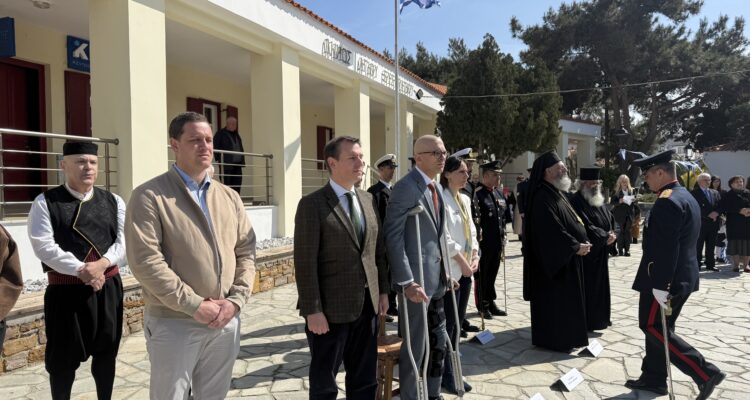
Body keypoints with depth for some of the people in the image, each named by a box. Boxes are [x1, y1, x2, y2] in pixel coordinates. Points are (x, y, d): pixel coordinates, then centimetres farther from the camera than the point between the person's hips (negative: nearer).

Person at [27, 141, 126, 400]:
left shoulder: (113, 201, 6)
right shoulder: (45, 203, -3)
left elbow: (124, 241, -1)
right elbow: (43, 246, -13)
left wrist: (101, 264, -18)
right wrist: (81, 270, -20)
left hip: (108, 287, 3)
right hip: (65, 289, -3)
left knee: (106, 352, 15)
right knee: (63, 358, 8)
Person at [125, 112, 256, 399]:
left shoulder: (229, 196, 8)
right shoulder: (150, 196, -9)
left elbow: (246, 251, 7)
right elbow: (145, 260, -17)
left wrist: (236, 300, -7)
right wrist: (195, 305, -17)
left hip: (226, 321, 5)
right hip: (174, 324, -4)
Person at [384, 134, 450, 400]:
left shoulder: (435, 188, 13)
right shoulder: (406, 187, -15)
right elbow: (393, 237, -20)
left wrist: (445, 271, 14)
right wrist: (407, 282, -24)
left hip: (437, 279, 9)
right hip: (417, 280, -9)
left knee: (438, 342, 18)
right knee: (415, 347, 4)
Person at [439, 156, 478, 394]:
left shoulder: (465, 200, 14)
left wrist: (475, 256, 2)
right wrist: (462, 261, -14)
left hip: (465, 268, 9)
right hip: (449, 269, -8)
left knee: (458, 322, 13)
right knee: (448, 323, -2)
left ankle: (450, 370, 24)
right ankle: (446, 373, 11)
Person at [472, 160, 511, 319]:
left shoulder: (499, 193, 13)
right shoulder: (478, 193, -13)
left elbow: (506, 215, 19)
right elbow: (475, 217, -18)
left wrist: (503, 235, 14)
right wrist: (478, 237, -19)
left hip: (497, 241, 8)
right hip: (484, 241, -7)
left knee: (493, 272, 17)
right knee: (482, 274, 5)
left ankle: (491, 302, 29)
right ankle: (482, 306, 17)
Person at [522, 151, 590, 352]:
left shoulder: (558, 193, 13)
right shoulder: (543, 197, -20)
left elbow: (571, 223, 17)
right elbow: (553, 230, -25)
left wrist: (582, 242, 3)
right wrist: (576, 246, -18)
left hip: (566, 257, 10)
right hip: (553, 258, -10)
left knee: (564, 299, 16)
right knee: (553, 299, 0)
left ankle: (564, 336, 27)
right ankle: (552, 339, 12)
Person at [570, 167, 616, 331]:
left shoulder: (599, 201, 13)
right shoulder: (577, 203, -16)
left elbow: (612, 221, 14)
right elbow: (586, 228, -23)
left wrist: (612, 235, -5)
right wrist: (606, 236, -14)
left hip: (601, 254, 9)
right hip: (586, 255, -9)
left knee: (600, 286, 15)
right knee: (587, 289, -1)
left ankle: (600, 318, 27)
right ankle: (586, 322, 9)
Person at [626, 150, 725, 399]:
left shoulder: (667, 201, -19)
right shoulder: (686, 197, 13)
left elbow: (666, 248, -25)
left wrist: (660, 285, -24)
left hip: (664, 279, -10)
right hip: (682, 276, 10)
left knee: (653, 328, -1)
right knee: (659, 327, 15)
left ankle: (705, 373, 0)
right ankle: (653, 379, 23)